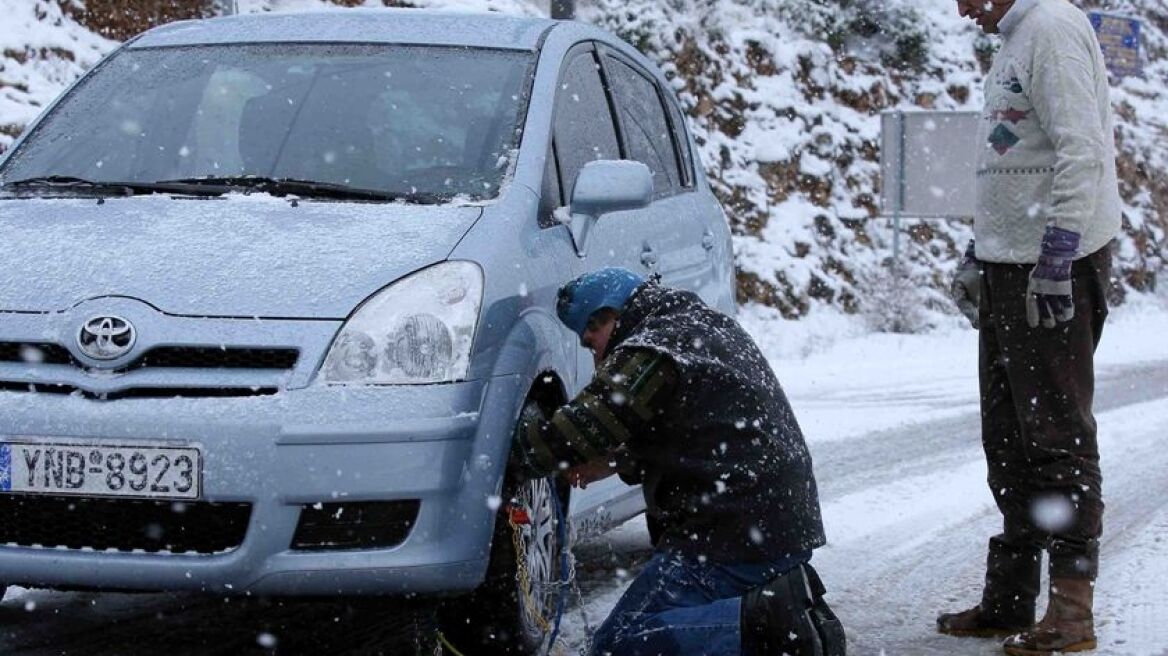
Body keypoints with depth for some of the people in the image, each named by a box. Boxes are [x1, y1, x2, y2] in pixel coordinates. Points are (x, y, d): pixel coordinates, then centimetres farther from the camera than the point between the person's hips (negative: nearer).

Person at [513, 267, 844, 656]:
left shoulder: (649, 355, -11)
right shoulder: (709, 324, 19)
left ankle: (763, 621, -23)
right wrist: (615, 462, 16)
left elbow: (570, 435, -13)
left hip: (733, 534, -10)